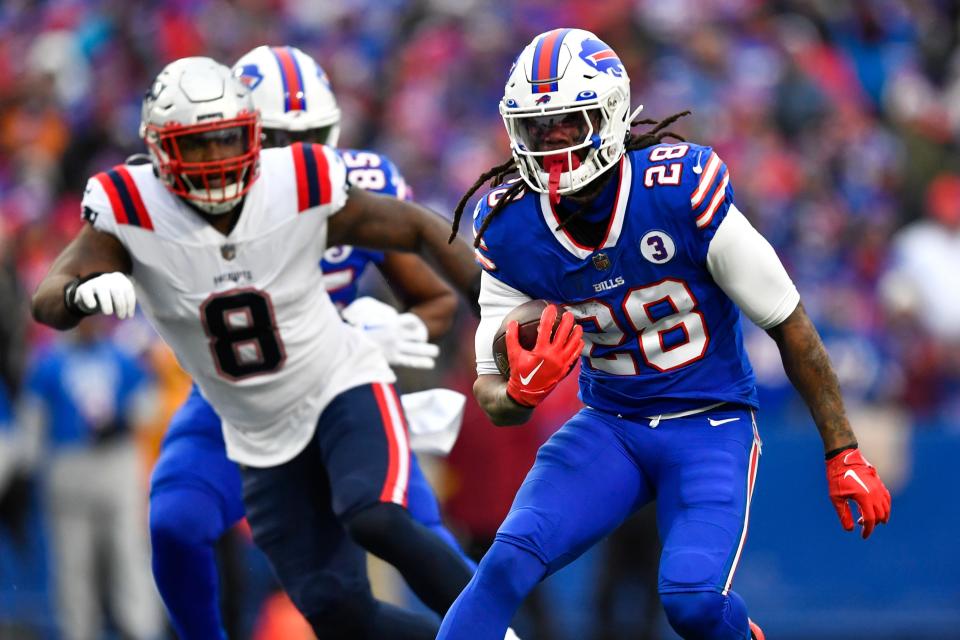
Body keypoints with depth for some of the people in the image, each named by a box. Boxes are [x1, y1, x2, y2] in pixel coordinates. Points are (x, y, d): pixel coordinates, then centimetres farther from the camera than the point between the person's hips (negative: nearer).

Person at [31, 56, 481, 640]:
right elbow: (49, 301, -30)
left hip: (342, 388, -2)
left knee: (374, 521, -31)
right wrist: (83, 292, -54)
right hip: (264, 437, 2)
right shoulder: (132, 213, -18)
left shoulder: (301, 189, -18)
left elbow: (423, 230, -4)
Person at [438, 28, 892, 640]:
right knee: (509, 561, -20)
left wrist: (844, 455, -7)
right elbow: (492, 394, -2)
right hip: (609, 425, 3)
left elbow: (790, 325, -10)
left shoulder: (681, 193, -21)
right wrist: (521, 392, -29)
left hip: (710, 426, -3)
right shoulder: (511, 229, -9)